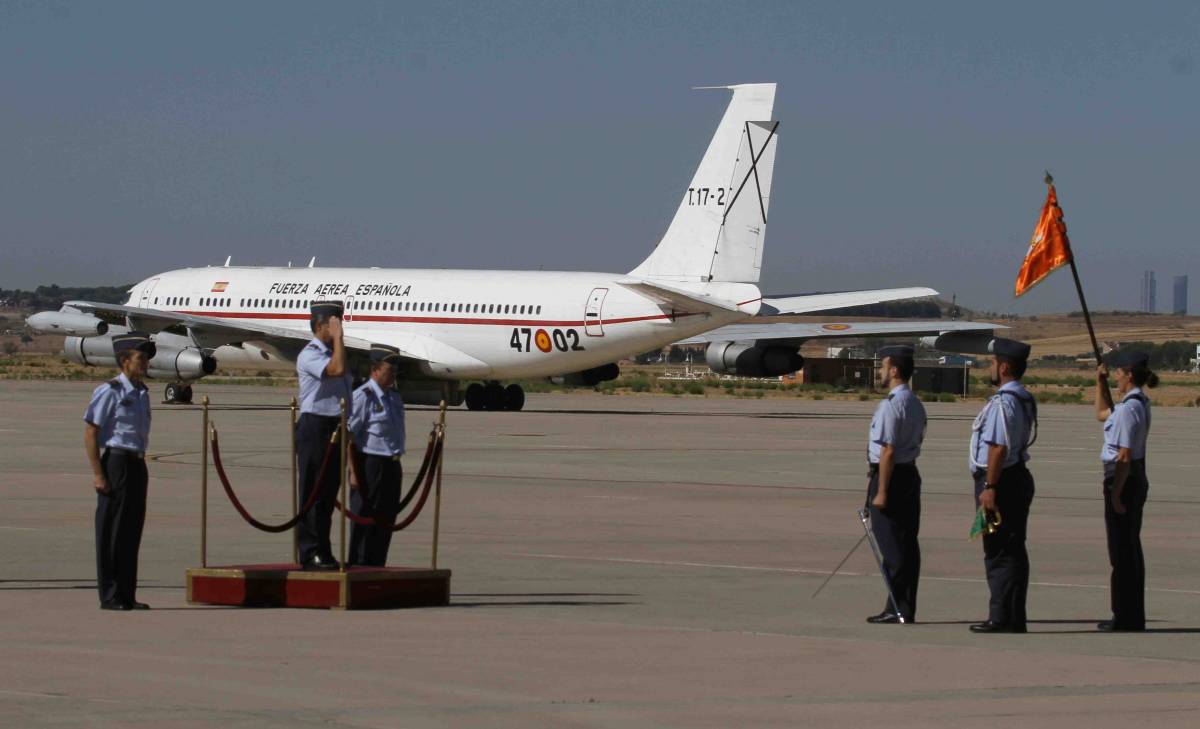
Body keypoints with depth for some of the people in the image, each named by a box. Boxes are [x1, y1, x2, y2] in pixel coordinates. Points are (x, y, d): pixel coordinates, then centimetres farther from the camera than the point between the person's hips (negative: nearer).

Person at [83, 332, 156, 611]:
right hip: (117, 462, -8)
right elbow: (90, 434, -13)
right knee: (111, 532, -2)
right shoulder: (109, 392, -12)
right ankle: (110, 597, 3)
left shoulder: (142, 393, 13)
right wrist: (98, 474, -17)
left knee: (132, 530, 11)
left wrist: (141, 466, 19)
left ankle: (127, 595, 18)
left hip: (137, 465, 8)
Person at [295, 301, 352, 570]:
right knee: (312, 493, -7)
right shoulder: (309, 355, -9)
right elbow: (336, 369, -27)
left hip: (336, 428, 9)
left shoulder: (332, 353, 20)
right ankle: (310, 553, -7)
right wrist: (338, 337, -16)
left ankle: (323, 552, 14)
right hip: (315, 428, -9)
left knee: (328, 495, 10)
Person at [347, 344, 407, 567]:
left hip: (391, 465, 8)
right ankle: (358, 567, 1)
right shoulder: (363, 396, -12)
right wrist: (354, 471, -18)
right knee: (365, 520, -4)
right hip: (370, 464, -8)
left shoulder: (394, 397, 15)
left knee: (386, 520, 11)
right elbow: (350, 435, -14)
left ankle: (377, 568, 18)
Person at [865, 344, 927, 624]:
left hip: (891, 476, -9)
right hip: (911, 473, 9)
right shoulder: (916, 405, 13)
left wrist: (881, 491, -19)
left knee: (891, 545, -5)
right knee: (907, 543, 10)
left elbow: (888, 450, -20)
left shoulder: (891, 405, -16)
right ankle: (906, 607, 13)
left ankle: (897, 609, -4)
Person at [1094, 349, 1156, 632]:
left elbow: (1124, 455, -22)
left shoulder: (1129, 408, -20)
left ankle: (1125, 617, 2)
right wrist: (1100, 383, 22)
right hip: (1137, 478, 10)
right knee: (1131, 548, 16)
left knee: (1121, 550, -3)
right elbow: (1102, 414, 30)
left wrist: (1115, 494, -20)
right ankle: (1133, 616, 23)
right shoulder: (1141, 404, 11)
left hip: (1123, 478, -10)